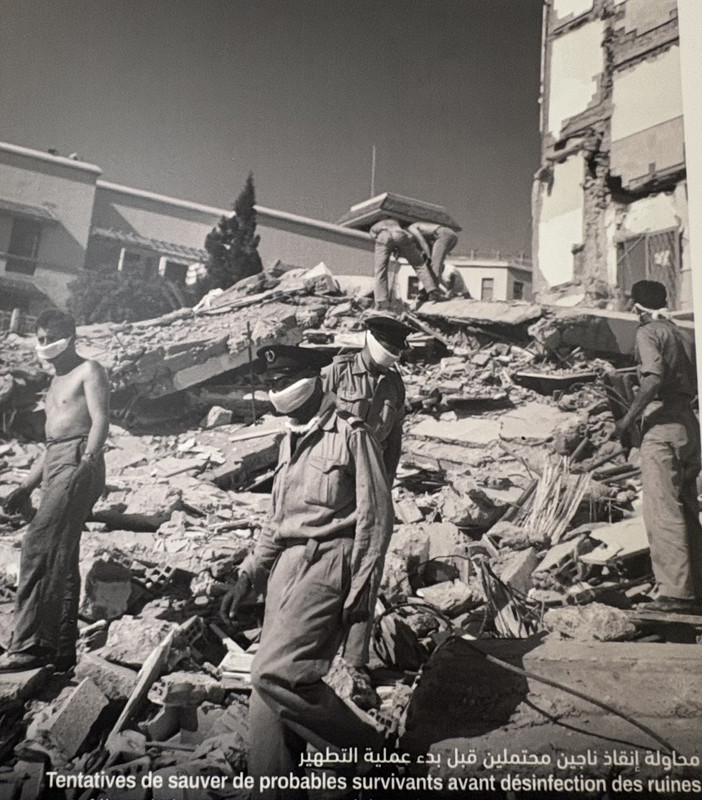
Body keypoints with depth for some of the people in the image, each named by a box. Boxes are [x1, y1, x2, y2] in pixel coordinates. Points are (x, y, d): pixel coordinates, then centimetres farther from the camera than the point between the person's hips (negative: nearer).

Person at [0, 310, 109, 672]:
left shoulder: (89, 371, 2)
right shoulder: (55, 383, 27)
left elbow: (100, 420, -13)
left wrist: (88, 459, -28)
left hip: (78, 462, -9)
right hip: (53, 465, 9)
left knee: (38, 544, -19)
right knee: (59, 558, 6)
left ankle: (29, 644, -19)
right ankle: (63, 648, 10)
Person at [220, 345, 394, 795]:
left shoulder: (351, 434, -7)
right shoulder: (290, 442, 16)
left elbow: (376, 516, -9)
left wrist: (361, 587, -13)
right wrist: (248, 577, 17)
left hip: (327, 564, -8)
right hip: (287, 565, 8)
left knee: (275, 673, -16)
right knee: (269, 688, 7)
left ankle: (370, 748, 4)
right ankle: (275, 789, 24)